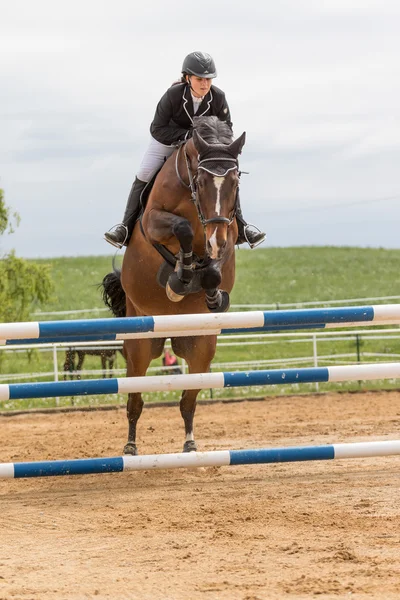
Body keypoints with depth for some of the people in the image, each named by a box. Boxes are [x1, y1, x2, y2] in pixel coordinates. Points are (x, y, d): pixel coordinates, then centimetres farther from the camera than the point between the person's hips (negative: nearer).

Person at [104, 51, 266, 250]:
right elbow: (157, 129, -29)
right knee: (143, 176, -12)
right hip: (168, 139, -2)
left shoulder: (218, 98, -26)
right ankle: (126, 227, -4)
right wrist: (188, 135, -38)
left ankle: (240, 228, 2)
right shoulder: (173, 95, -34)